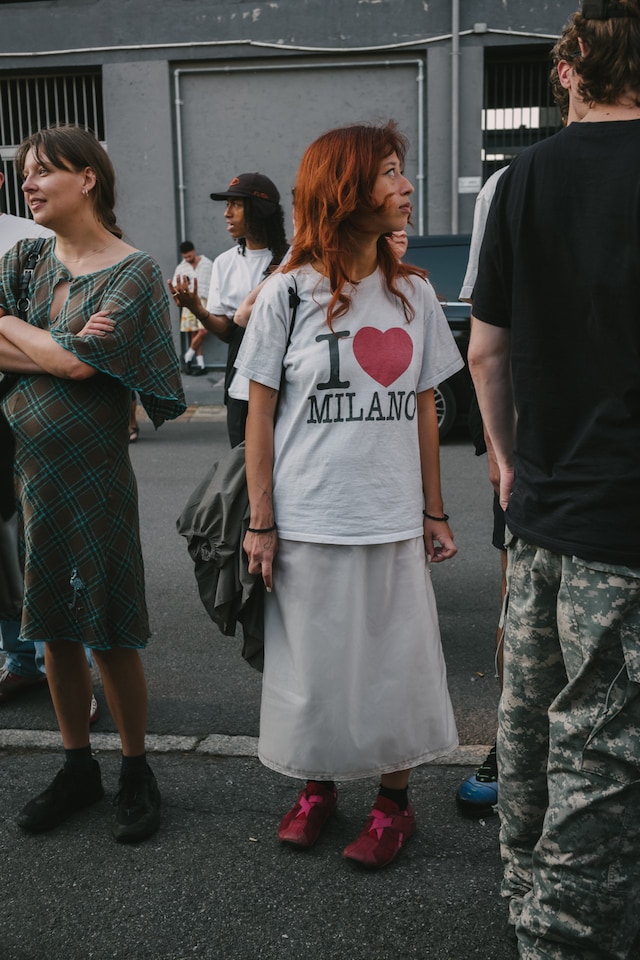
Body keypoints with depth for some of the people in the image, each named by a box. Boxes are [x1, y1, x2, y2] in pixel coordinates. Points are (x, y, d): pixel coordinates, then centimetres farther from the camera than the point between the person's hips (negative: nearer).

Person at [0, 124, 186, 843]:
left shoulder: (133, 272, -6)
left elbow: (78, 362, -19)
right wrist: (58, 351, -16)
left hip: (91, 476, -5)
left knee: (109, 633, 2)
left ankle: (135, 772, 22)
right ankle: (77, 768, 30)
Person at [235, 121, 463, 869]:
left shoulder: (413, 294, 5)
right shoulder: (288, 294, -4)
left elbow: (424, 409, 9)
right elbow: (260, 413, -3)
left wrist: (435, 512, 8)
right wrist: (261, 523, -6)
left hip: (393, 523, 3)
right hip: (309, 521, -2)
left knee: (396, 661, 9)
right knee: (315, 662, 11)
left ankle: (393, 800, 28)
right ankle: (317, 787, 34)